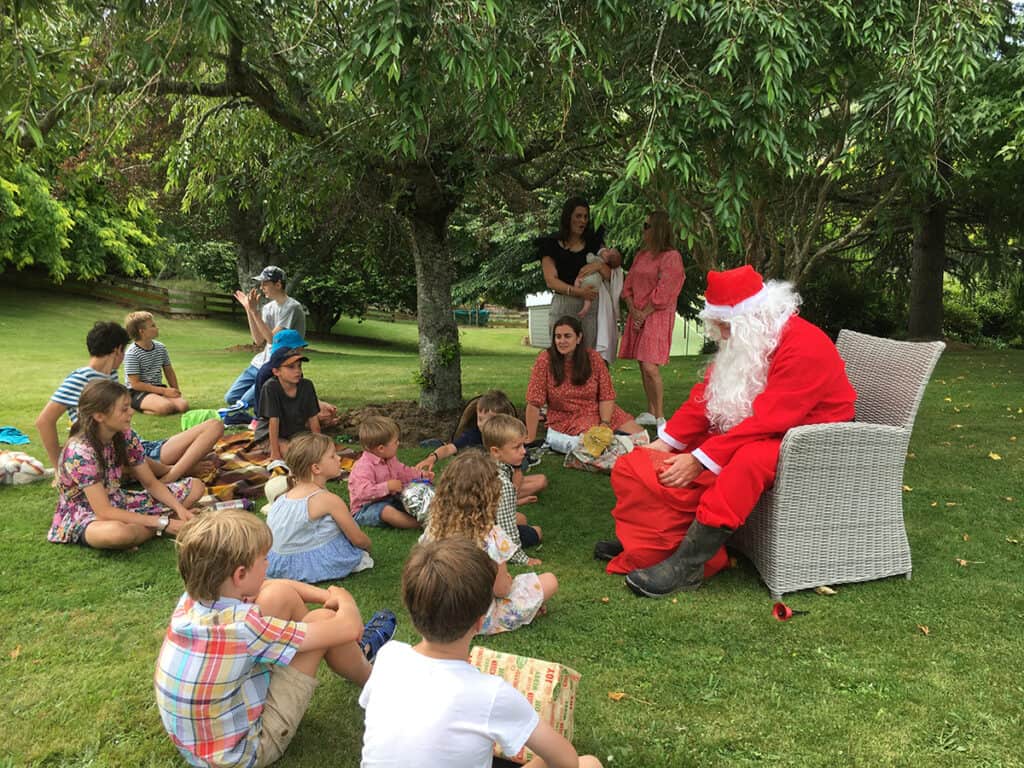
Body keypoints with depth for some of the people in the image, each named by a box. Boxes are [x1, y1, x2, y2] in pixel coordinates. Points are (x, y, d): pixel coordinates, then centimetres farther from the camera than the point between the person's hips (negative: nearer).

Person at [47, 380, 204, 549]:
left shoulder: (125, 436, -8)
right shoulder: (80, 451, -27)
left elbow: (151, 483, 1)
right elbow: (104, 512, -31)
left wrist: (180, 508, -17)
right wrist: (162, 522, -33)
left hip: (118, 503, 7)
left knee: (195, 487, -1)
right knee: (119, 532, -45)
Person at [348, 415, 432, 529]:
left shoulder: (390, 460, 5)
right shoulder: (364, 466, -27)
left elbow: (403, 472, 21)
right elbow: (363, 492, -37)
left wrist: (421, 474, 9)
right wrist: (387, 487, -38)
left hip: (387, 499, 10)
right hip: (366, 508, -10)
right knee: (388, 511, -37)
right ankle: (420, 524, -42)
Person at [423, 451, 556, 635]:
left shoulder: (434, 526, -14)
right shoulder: (491, 536, -30)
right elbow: (500, 590, -19)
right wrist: (507, 578, 3)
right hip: (482, 620, -6)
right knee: (550, 581, 5)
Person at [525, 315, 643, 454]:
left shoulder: (593, 357, -4)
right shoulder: (545, 360, -13)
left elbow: (606, 397, -4)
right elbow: (534, 403, -15)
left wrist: (605, 424, -20)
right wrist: (531, 440, -16)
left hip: (599, 413, 4)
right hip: (566, 421, -3)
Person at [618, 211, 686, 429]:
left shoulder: (671, 257, -7)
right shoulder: (641, 255, 16)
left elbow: (663, 292, -13)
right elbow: (628, 284, 12)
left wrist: (644, 314, -12)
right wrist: (633, 310, -3)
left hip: (657, 317, -7)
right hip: (638, 315, 8)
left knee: (650, 367, -15)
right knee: (642, 366, 8)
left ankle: (660, 417, -7)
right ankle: (651, 413, 15)